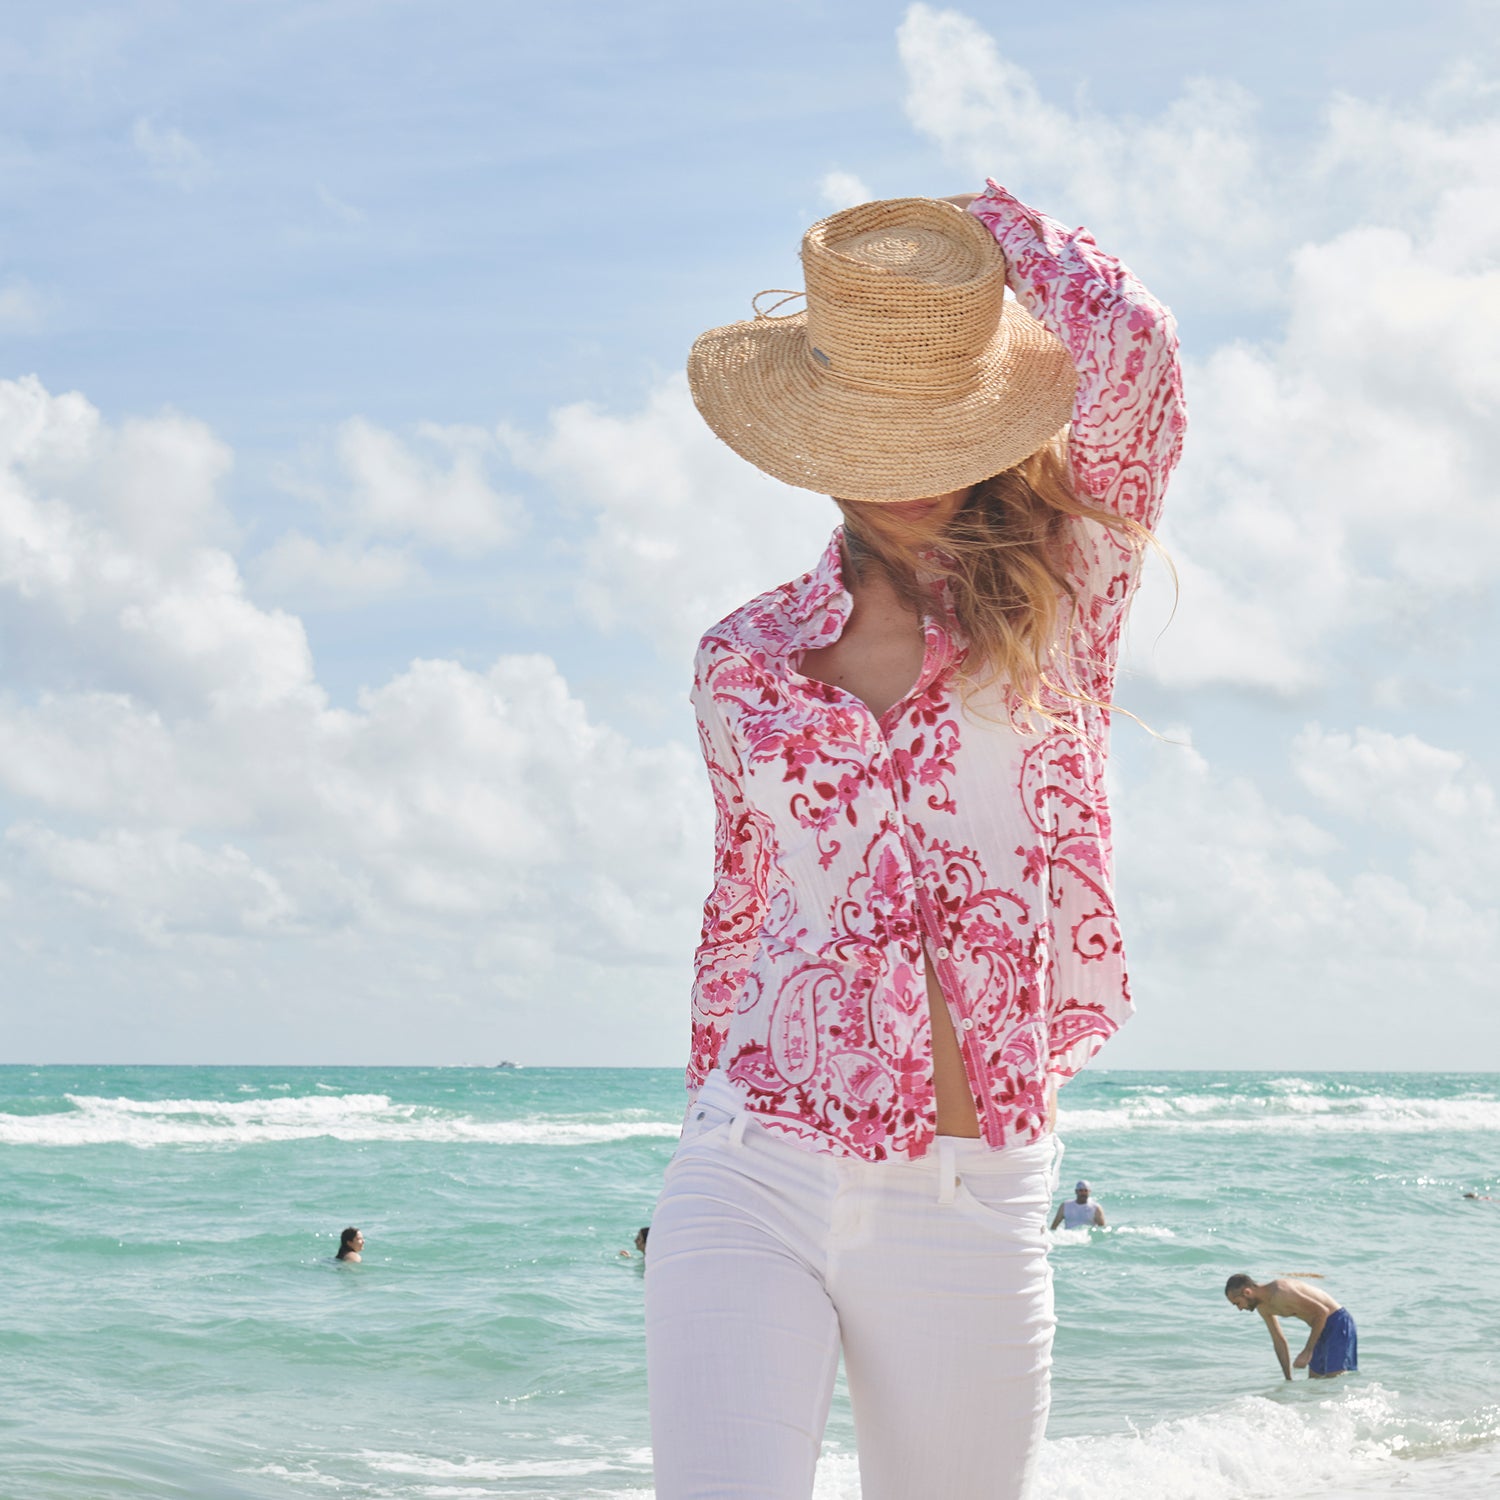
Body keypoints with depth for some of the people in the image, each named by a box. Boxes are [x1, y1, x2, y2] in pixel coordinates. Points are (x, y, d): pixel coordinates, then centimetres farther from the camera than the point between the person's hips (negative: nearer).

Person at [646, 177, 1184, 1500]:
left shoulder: (1058, 602, 1)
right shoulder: (747, 661, 8)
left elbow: (1135, 351, -15)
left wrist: (1001, 227, 3)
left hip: (972, 1211, -1)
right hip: (754, 1183, 1)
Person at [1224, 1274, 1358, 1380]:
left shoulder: (1280, 1294, -27)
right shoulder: (1263, 1307, 4)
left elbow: (1321, 1312, -27)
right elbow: (1279, 1340, 14)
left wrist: (1307, 1351, -25)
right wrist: (1288, 1379, 13)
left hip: (1338, 1323, -10)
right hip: (1322, 1327, 10)